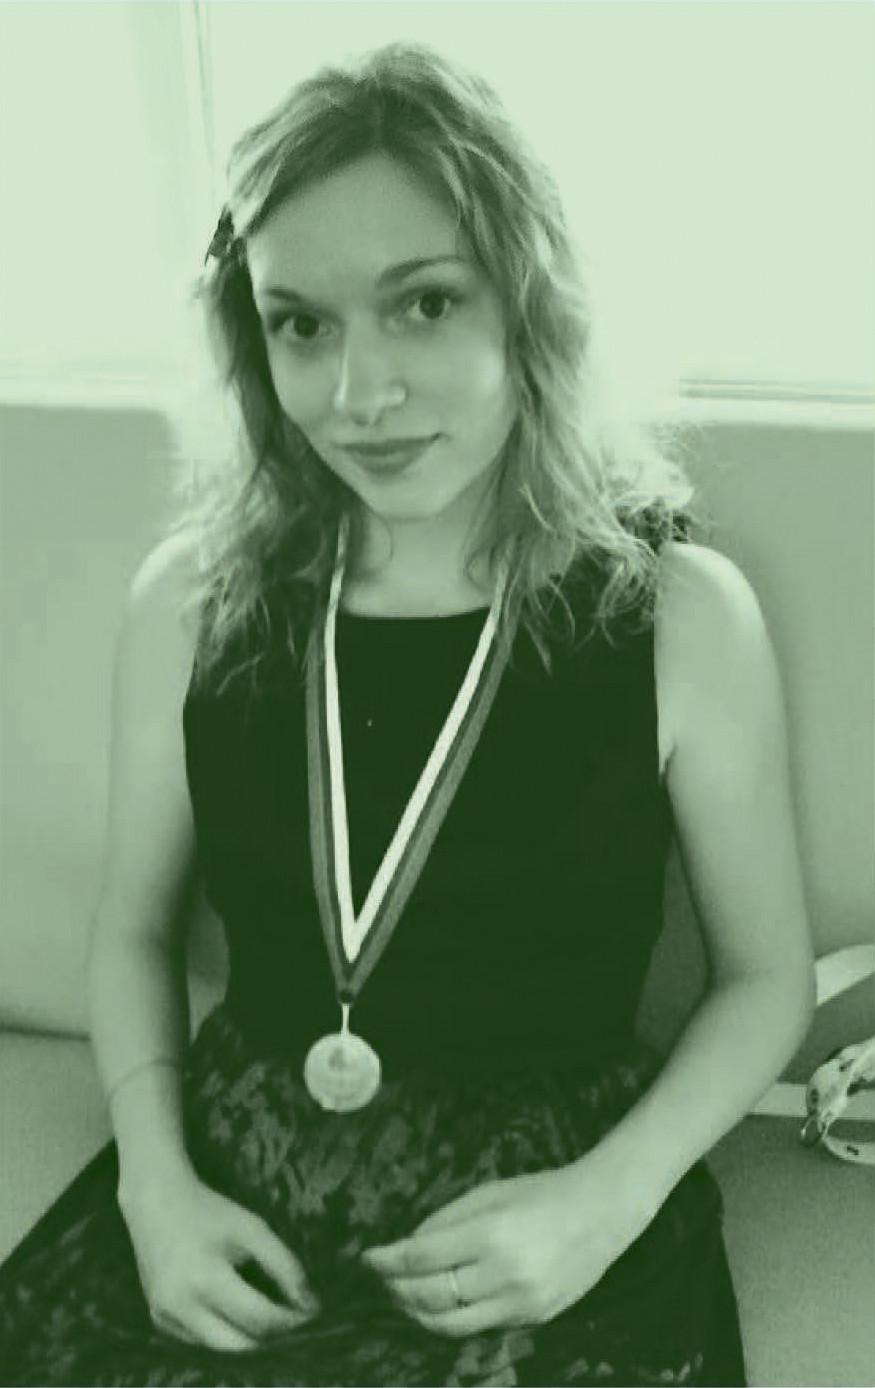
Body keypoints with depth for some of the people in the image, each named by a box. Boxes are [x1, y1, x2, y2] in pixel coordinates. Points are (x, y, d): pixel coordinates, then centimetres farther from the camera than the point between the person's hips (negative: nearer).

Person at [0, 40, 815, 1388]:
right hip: (229, 1198, 2)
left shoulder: (683, 614, -9)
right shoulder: (190, 597, -3)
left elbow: (767, 977, 1)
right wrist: (154, 1177, -6)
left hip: (553, 1236, -1)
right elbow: (135, 931, 9)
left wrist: (607, 1200, -12)